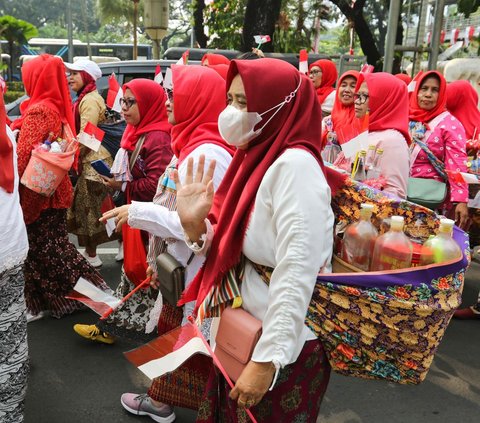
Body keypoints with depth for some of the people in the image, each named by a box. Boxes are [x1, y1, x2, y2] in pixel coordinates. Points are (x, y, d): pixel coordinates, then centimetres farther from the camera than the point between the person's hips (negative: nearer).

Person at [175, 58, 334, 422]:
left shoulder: (295, 165, -21)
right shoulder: (255, 158, 6)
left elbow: (297, 276, -25)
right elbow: (227, 255, 8)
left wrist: (267, 358, -23)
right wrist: (195, 224, -9)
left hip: (283, 348, -8)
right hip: (241, 334, 8)